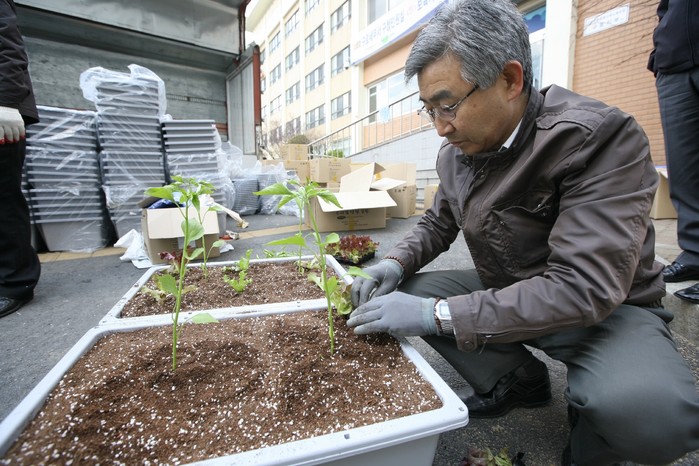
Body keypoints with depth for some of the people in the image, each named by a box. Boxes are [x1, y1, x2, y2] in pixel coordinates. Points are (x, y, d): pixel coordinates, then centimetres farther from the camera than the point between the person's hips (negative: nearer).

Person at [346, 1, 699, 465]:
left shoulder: (600, 137, -25)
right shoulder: (456, 152, -6)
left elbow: (585, 288, -32)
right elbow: (437, 224, 8)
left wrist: (435, 314, -34)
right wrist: (395, 263, -13)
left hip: (609, 307, -5)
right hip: (505, 293, 6)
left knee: (646, 410, -36)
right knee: (398, 292, -7)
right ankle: (519, 380, 8)